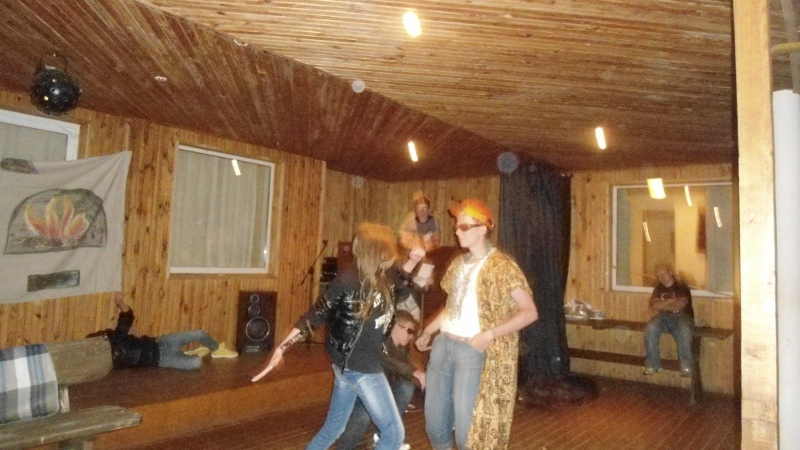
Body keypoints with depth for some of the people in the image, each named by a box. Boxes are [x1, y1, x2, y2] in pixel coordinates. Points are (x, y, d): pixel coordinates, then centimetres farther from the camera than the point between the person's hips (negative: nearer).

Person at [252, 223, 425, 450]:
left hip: (352, 366, 8)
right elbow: (315, 316, -15)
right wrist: (282, 347, -15)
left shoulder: (381, 280, 2)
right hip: (359, 369, -8)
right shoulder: (348, 280, -20)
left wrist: (413, 260, 9)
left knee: (332, 429, 21)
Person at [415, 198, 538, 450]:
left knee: (467, 423, -2)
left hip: (473, 350, -7)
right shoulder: (458, 264, 13)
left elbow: (530, 312, -12)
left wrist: (489, 334, -20)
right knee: (434, 417, 14)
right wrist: (428, 331, 15)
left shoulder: (501, 266, -9)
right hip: (443, 344, 7)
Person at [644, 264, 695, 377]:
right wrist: (671, 301, -1)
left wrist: (661, 305, 4)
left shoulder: (682, 287, 9)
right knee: (650, 328, -31)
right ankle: (652, 365, -28)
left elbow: (680, 306, -6)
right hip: (663, 317, 3)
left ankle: (686, 367, -29)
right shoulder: (659, 289, 23)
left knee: (684, 331, -38)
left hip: (681, 316, -3)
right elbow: (653, 305, 7)